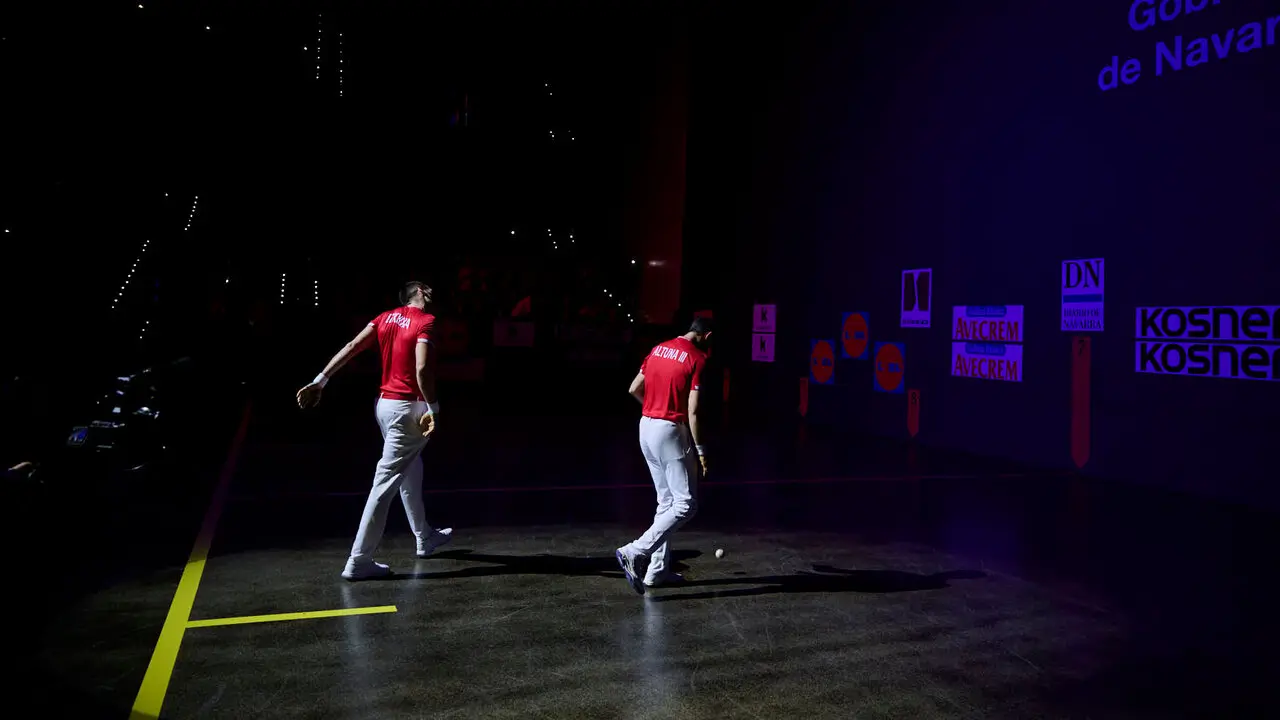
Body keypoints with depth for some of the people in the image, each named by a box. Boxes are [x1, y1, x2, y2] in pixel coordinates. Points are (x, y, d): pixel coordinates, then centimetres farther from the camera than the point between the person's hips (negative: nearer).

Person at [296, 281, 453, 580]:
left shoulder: (386, 317, 8)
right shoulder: (426, 321, -12)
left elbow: (351, 347, 2)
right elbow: (422, 369, -24)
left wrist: (320, 380, 2)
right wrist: (433, 408, -17)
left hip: (385, 403, 8)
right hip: (408, 409, -8)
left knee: (410, 471, 22)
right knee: (386, 481, -5)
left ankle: (424, 538, 36)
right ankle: (358, 561, -1)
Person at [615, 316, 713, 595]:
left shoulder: (658, 350, 10)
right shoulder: (698, 358, -11)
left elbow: (634, 389, 14)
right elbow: (692, 411, -15)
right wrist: (700, 450, -8)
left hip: (646, 426, 8)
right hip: (670, 431, -8)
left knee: (666, 502, 16)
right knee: (685, 505, -2)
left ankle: (657, 571, 19)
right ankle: (634, 552, -13)